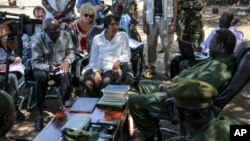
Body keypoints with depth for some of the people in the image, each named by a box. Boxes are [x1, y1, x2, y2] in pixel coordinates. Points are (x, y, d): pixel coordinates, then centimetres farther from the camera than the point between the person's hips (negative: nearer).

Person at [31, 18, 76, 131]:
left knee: (66, 76, -34)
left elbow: (71, 52, 2)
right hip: (43, 68, -1)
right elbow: (35, 62, -13)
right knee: (41, 77, -36)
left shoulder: (65, 36, -6)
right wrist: (49, 67, -29)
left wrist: (67, 61, -20)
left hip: (60, 67, 2)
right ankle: (40, 115, -24)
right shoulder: (39, 39, -14)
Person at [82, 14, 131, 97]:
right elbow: (93, 59, 6)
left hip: (112, 68, -1)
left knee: (106, 81, -35)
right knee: (88, 83, -30)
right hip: (98, 68, 1)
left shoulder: (123, 36, 9)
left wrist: (119, 61, -14)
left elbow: (127, 55, 8)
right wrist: (96, 72, -11)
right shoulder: (97, 38, 11)